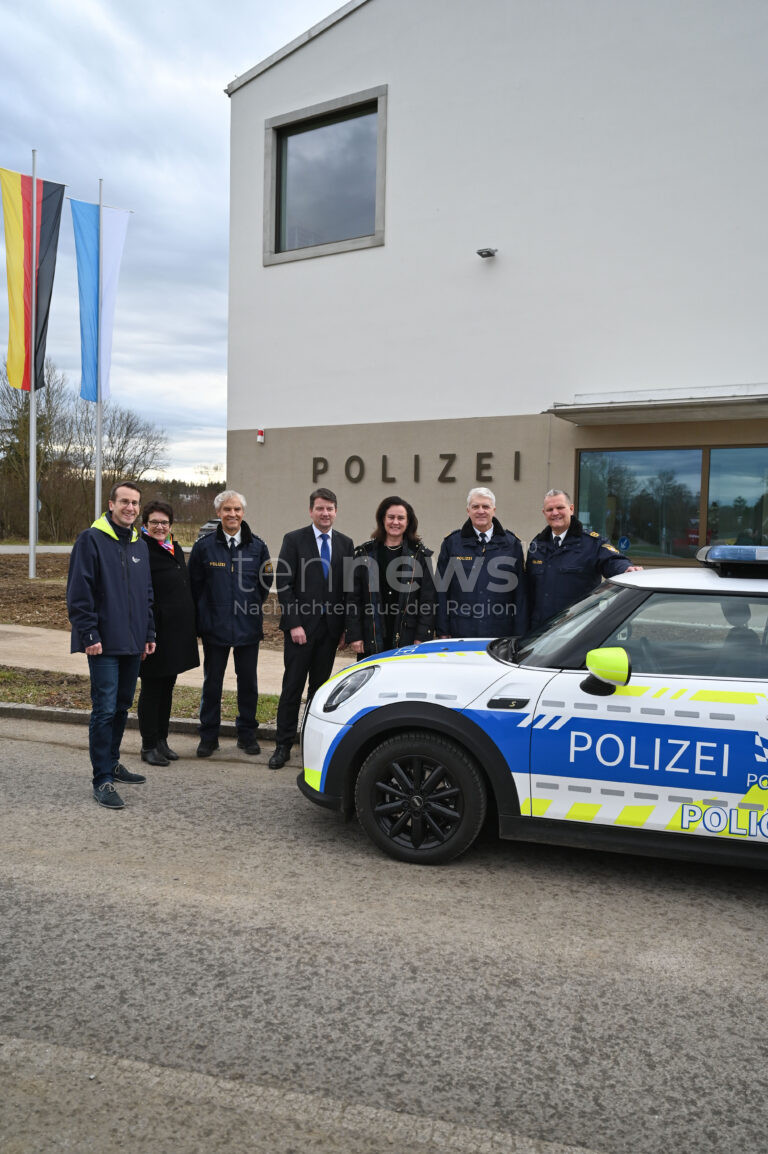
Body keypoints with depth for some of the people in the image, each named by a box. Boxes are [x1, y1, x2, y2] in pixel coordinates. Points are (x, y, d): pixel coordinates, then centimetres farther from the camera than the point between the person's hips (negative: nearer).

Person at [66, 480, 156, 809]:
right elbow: (79, 593, -12)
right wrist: (89, 635, -16)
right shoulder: (91, 539, -7)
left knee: (122, 707, 15)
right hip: (104, 644, -7)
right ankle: (103, 779, 2)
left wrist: (149, 634, 14)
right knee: (105, 710, -6)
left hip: (133, 643, 7)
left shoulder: (140, 545, 14)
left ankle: (111, 763, 29)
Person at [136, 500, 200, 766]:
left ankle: (161, 741, 26)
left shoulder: (176, 549, 13)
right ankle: (149, 745, 14)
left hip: (178, 632, 8)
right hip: (157, 633, -8)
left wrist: (191, 627, 17)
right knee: (151, 688, 3)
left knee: (167, 687, 15)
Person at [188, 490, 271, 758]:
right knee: (212, 682, 7)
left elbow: (265, 582, 12)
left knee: (248, 682, 8)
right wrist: (206, 613, 6)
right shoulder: (204, 546, -2)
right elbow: (195, 585, 4)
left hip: (248, 627, 1)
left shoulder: (257, 546, 2)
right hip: (214, 627, -1)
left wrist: (251, 607, 11)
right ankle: (208, 736, 20)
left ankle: (247, 734, 22)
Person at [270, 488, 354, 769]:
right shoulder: (294, 540, -1)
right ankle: (284, 745, 9)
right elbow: (284, 584, -5)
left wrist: (345, 627, 3)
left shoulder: (345, 543, 9)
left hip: (330, 628, 3)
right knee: (292, 687, 1)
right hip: (301, 626, -3)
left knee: (320, 688, 10)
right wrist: (294, 624, -12)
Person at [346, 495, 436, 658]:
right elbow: (353, 598, 6)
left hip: (408, 639, -1)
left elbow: (428, 599, 3)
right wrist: (354, 636, -2)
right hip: (371, 639, 1)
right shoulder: (364, 553, 8)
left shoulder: (420, 554, 6)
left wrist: (422, 637, -5)